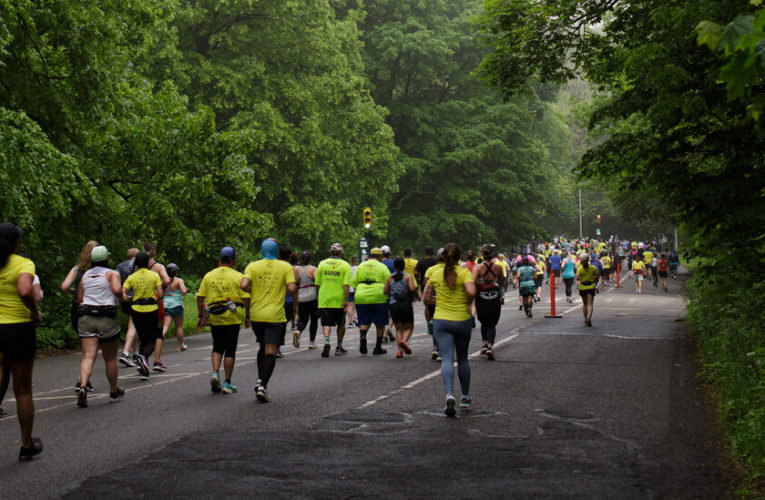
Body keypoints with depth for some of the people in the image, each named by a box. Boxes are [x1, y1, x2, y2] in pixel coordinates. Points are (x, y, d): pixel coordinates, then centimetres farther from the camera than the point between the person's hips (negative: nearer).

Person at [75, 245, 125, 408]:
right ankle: (114, 392, 25)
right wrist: (123, 293, 2)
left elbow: (79, 298, 13)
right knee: (110, 358, 11)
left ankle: (83, 386, -30)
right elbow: (117, 290, -20)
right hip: (107, 318, -3)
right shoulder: (112, 274, -2)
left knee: (88, 356, -7)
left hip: (85, 317, 3)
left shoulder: (85, 275, 13)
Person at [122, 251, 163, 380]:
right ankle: (144, 356, -23)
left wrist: (131, 300, 9)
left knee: (142, 339, 14)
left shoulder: (131, 277, 0)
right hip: (152, 311, -2)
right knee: (152, 339, 9)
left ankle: (144, 371, 8)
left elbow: (122, 294, -9)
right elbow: (160, 294, -7)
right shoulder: (154, 275, -3)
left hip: (137, 311, 2)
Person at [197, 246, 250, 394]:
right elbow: (246, 298, -8)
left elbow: (200, 297, 4)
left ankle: (215, 373, -5)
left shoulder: (209, 276, 5)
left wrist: (200, 316, 10)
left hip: (214, 317, 3)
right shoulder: (238, 276, -4)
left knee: (217, 347, 17)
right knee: (230, 350, 5)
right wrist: (247, 317, 1)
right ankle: (227, 384, 5)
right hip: (232, 318, -3)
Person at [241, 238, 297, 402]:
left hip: (256, 315, 3)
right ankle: (263, 385, -13)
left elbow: (244, 285, -11)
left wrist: (251, 290, 10)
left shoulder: (252, 266, 3)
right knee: (270, 352, -3)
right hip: (275, 316, -3)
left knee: (263, 348, 21)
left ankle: (260, 380, 14)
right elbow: (291, 288, -11)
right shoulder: (286, 267, 0)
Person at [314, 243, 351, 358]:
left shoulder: (322, 264, 5)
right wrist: (346, 300, -12)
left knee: (326, 323, -1)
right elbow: (346, 285, -13)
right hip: (339, 300, -1)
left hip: (324, 300, 1)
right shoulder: (345, 265, -3)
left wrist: (319, 297, 22)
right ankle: (339, 347, 23)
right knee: (341, 324, 16)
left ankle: (326, 341, -28)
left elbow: (317, 284, 10)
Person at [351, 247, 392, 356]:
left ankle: (363, 336, -21)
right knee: (380, 324, 9)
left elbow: (353, 283, 10)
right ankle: (378, 347, 12)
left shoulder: (361, 266, 11)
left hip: (361, 298, 3)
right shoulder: (382, 267, 2)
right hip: (379, 298, -2)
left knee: (364, 322, 10)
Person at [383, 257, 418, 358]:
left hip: (393, 305, 3)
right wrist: (417, 296, 3)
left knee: (398, 329, 10)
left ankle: (399, 350, -7)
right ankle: (404, 341, -23)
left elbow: (385, 291, 4)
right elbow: (412, 288, -15)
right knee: (409, 328, 8)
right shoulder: (408, 276, 0)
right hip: (406, 304, -3)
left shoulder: (390, 277, 10)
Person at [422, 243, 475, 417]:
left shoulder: (435, 274, 2)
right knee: (462, 359, 16)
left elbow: (426, 298, 6)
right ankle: (465, 397, 26)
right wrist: (468, 301, -1)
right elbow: (471, 291, -21)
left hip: (441, 321, 0)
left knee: (447, 359, -6)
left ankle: (449, 394, -29)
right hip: (462, 320, 0)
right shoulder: (464, 272, -6)